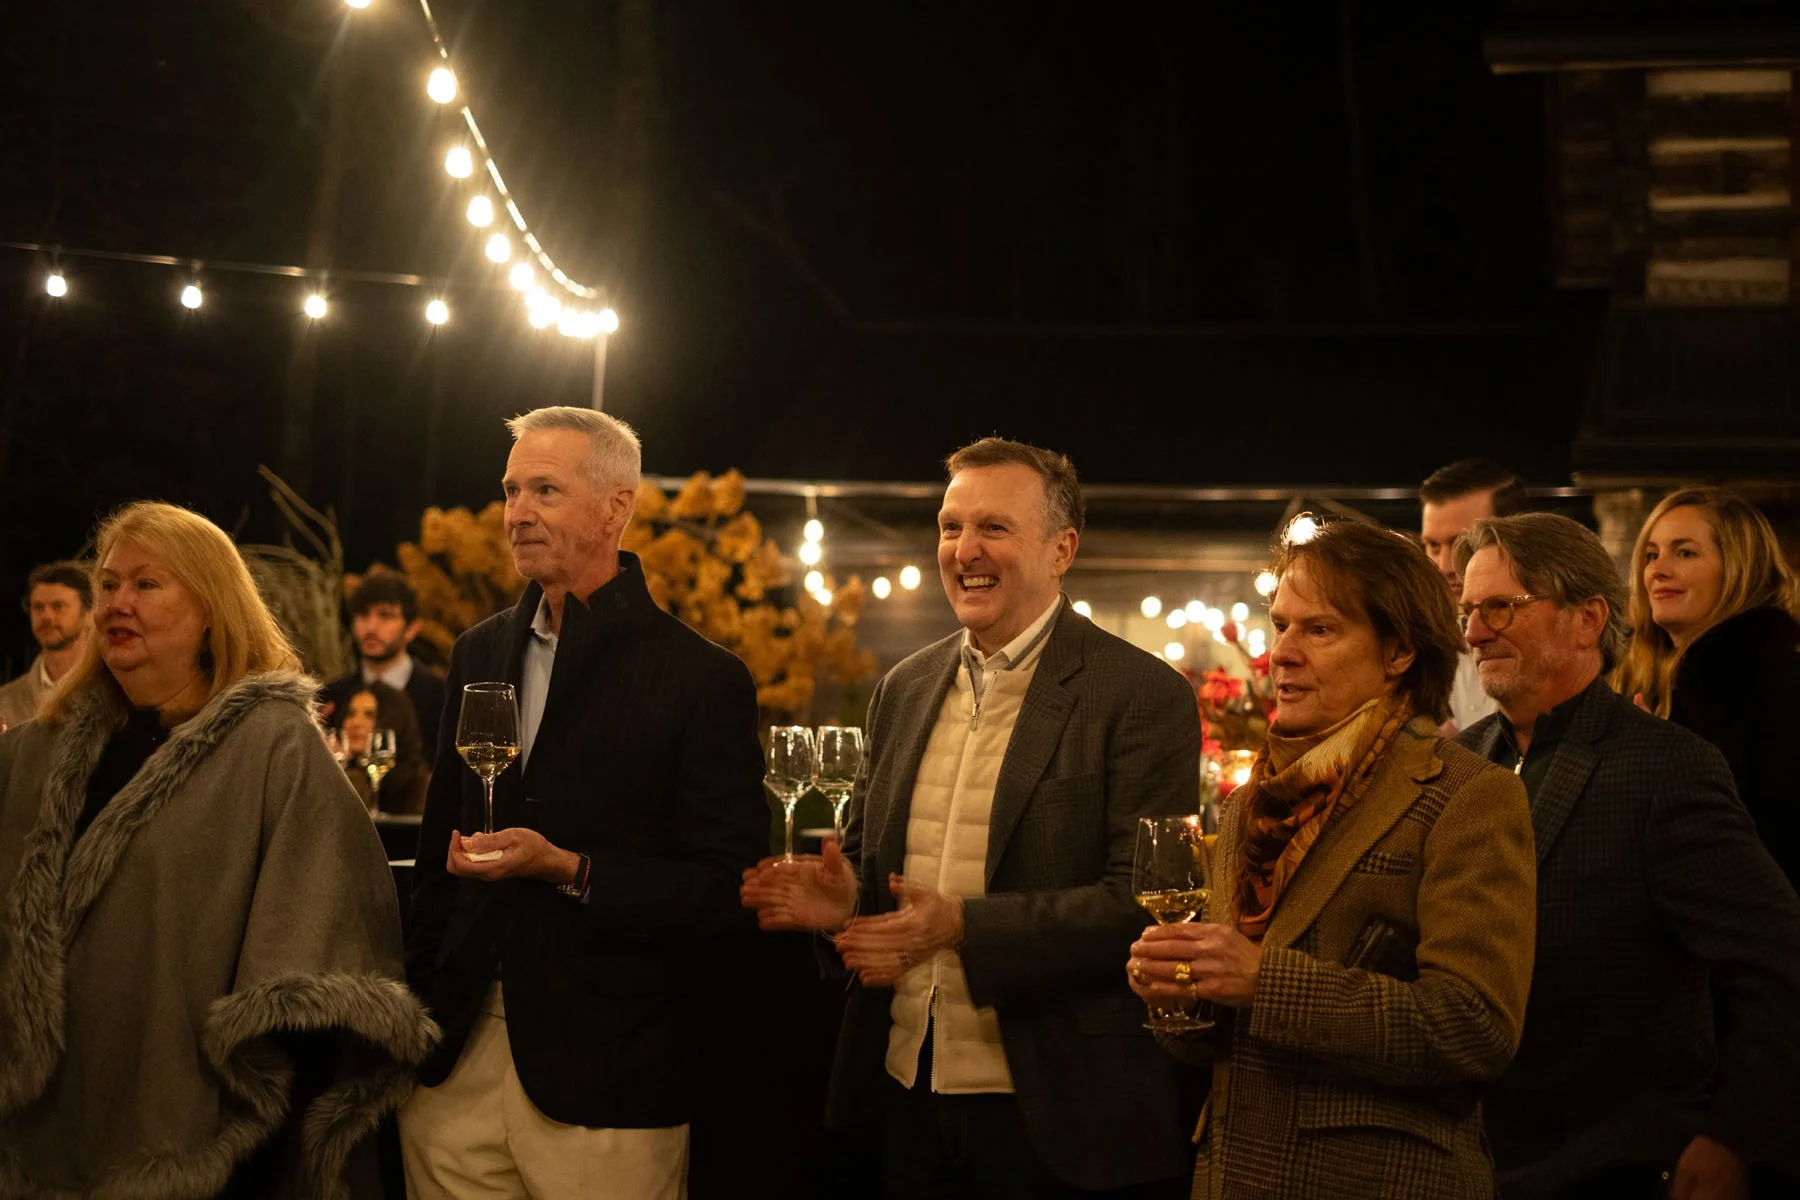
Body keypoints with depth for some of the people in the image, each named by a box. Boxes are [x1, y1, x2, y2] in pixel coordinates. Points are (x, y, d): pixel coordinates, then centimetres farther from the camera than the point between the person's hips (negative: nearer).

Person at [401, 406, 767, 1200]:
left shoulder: (704, 680, -6)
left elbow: (728, 890, -9)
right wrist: (416, 1003, 12)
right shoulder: (478, 654, 12)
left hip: (605, 1078, -5)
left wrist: (571, 871, -19)